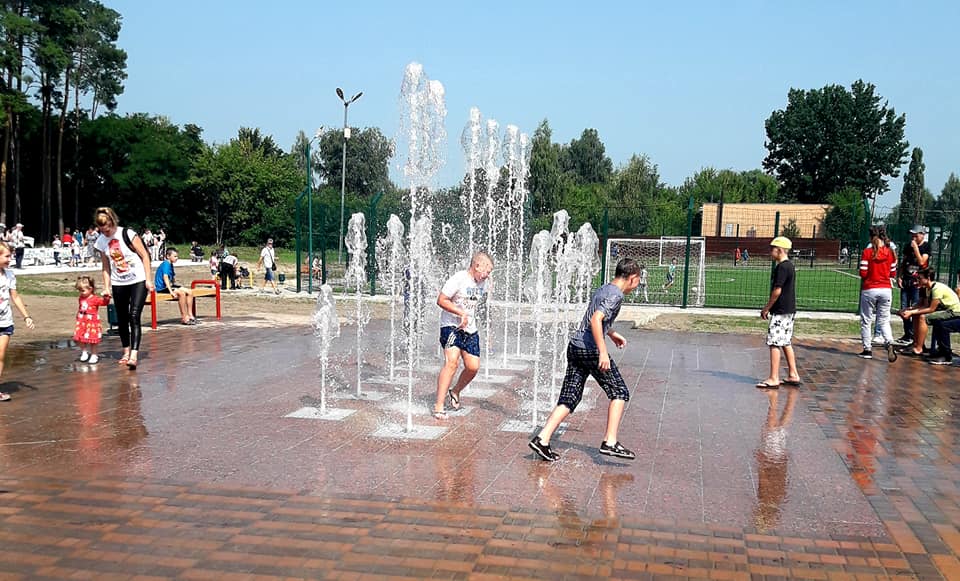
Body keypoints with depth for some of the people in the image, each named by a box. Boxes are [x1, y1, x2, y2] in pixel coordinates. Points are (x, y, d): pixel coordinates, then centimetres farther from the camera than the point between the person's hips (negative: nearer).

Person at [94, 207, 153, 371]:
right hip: (118, 284, 5)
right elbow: (106, 267, 10)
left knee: (134, 316, -15)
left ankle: (134, 355, -22)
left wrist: (148, 279, -11)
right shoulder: (101, 242, 1)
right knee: (121, 319, 9)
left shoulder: (127, 234, -12)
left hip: (138, 281, -5)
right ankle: (126, 351, 25)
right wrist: (106, 287, 4)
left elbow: (144, 256, -8)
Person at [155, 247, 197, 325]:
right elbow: (165, 278, -24)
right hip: (162, 287, -9)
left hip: (169, 285, 9)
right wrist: (171, 291, -31)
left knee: (189, 292, -3)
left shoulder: (171, 265, 14)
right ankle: (184, 317, -22)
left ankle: (190, 315, -2)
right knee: (181, 293, -29)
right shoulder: (166, 264, -14)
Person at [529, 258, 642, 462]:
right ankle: (610, 442, 0)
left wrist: (612, 334, 51)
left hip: (574, 346, 9)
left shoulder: (603, 290, 21)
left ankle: (542, 439, -2)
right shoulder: (616, 295, -8)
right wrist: (603, 352, -26)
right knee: (619, 392, 4)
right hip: (590, 349, -9)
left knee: (569, 399, 7)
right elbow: (596, 319, -23)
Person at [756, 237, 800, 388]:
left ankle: (773, 379, -6)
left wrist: (767, 308, -11)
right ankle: (793, 375, 21)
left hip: (781, 311, -10)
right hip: (789, 310, 10)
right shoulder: (789, 265, 14)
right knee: (786, 343, 16)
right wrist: (769, 307, 19)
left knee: (774, 343, -7)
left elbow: (777, 290, -20)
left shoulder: (782, 267, -16)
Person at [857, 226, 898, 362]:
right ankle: (889, 344, -13)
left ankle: (867, 349, 13)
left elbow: (863, 273, -11)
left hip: (869, 289, -3)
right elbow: (893, 274, 6)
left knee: (866, 321, 10)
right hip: (886, 289, 3)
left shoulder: (867, 252, -9)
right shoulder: (890, 253, 1)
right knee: (884, 320, 11)